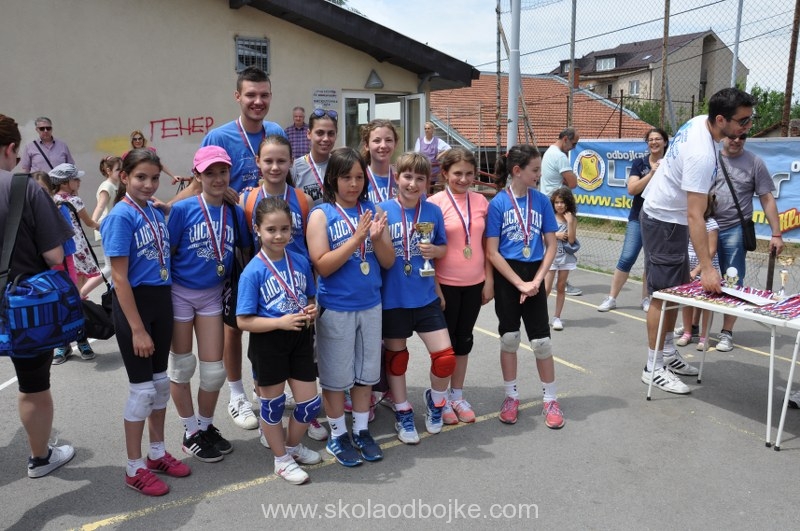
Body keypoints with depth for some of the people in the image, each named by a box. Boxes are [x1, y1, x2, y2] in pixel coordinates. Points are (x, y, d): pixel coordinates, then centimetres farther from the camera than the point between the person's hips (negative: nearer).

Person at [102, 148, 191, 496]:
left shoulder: (156, 213, 7)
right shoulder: (121, 216, -14)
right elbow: (119, 278, -17)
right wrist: (137, 328, -18)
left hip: (161, 300, 7)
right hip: (134, 303, -7)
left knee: (160, 381, 16)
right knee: (142, 387, 1)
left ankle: (158, 452, 31)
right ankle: (134, 468, 17)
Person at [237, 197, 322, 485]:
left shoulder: (301, 261, -1)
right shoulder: (253, 271, -16)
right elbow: (243, 321, -15)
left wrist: (312, 311, -8)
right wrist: (281, 322, -25)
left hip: (300, 339, 5)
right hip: (268, 343, -4)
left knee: (310, 402, 11)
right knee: (273, 403, 13)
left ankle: (293, 445, 41)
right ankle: (282, 459, 35)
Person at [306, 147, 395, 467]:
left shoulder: (372, 211, 3)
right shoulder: (321, 214, -8)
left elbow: (388, 262, 3)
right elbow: (322, 266, -15)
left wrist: (378, 238, -17)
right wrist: (356, 239, -24)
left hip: (371, 305, 4)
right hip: (335, 309, -4)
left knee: (366, 372, 15)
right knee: (336, 375, 9)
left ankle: (361, 431, 32)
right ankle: (337, 435, 26)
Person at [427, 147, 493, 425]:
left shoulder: (481, 201, 2)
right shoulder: (434, 203, -11)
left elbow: (486, 245, 7)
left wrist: (489, 280, 4)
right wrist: (435, 288, -12)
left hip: (474, 284, 4)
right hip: (446, 284, -4)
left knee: (464, 339, 15)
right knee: (445, 341, 8)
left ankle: (457, 396, 31)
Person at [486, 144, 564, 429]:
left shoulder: (541, 200, 0)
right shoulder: (498, 203, -9)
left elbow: (551, 245, 2)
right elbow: (492, 251, -11)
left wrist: (535, 281, -9)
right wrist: (519, 283, -14)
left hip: (534, 276, 2)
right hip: (506, 277, -2)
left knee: (541, 339, 3)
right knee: (509, 337, 9)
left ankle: (550, 399, 19)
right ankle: (511, 396, 25)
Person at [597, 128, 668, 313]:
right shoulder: (639, 163, 2)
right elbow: (632, 189, -10)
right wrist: (651, 174, -19)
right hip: (639, 218, 0)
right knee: (626, 258, -4)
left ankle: (646, 298, 19)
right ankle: (611, 298, 4)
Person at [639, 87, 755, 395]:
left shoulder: (698, 121, -2)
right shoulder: (702, 156, -31)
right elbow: (695, 216, -34)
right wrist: (707, 267, -35)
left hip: (666, 212, 10)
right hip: (664, 221, -10)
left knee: (677, 289, 15)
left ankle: (668, 353, 26)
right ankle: (654, 368, 4)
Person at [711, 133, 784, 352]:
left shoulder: (754, 162, 2)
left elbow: (767, 199, 2)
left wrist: (776, 234, -2)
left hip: (735, 230, -1)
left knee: (733, 284, 1)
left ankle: (726, 332, 10)